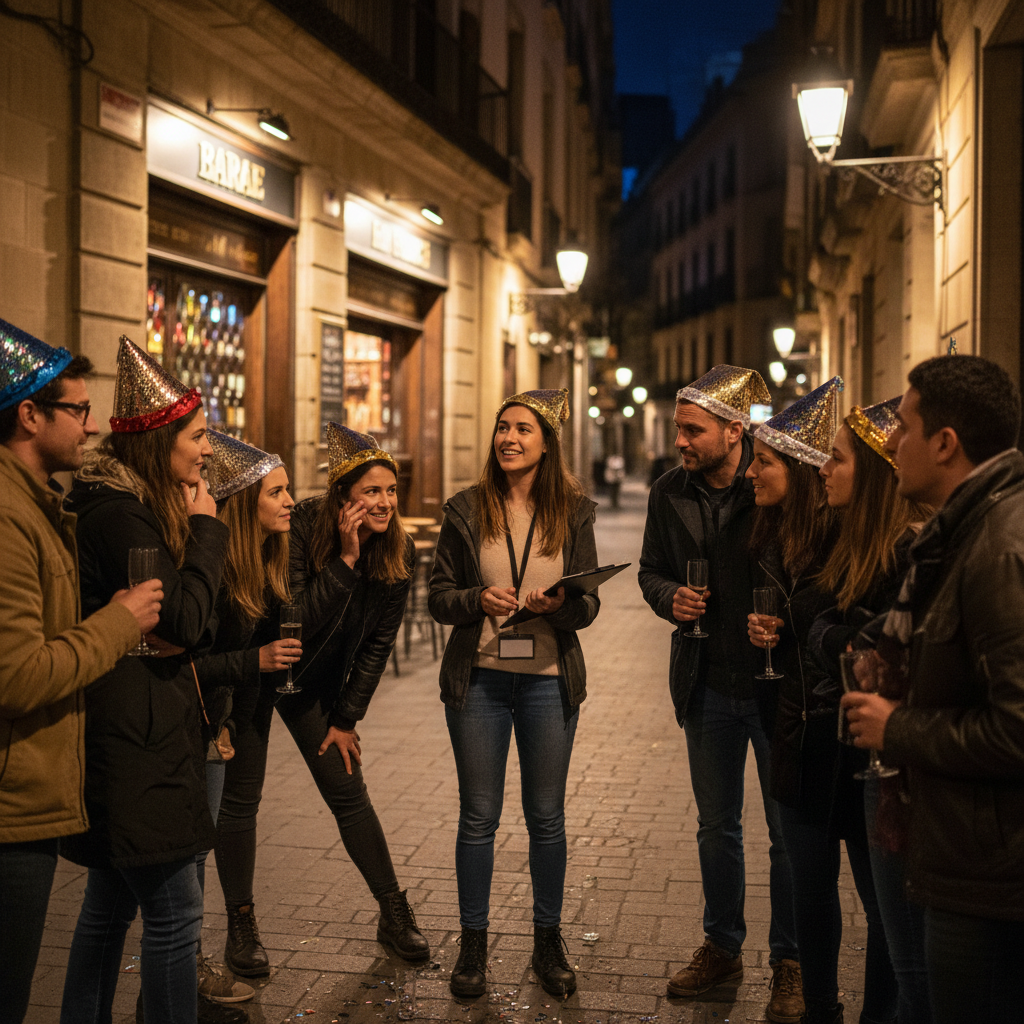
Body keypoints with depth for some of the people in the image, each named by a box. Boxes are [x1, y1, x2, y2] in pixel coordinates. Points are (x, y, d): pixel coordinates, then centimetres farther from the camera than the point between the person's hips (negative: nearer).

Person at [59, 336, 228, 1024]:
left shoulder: (130, 504, 15)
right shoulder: (121, 514, -16)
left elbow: (194, 628, 14)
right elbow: (186, 619, -18)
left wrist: (179, 635, -8)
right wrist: (205, 527, -9)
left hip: (125, 735, 11)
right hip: (137, 742, -11)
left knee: (112, 903, 18)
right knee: (174, 911, -5)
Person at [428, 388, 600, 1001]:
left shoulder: (574, 513, 2)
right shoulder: (466, 511, 2)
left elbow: (590, 605, 2)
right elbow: (438, 597, 3)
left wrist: (558, 603, -19)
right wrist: (478, 600, -17)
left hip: (549, 679, 0)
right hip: (479, 678, 0)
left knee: (547, 816, 8)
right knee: (478, 816, 6)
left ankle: (548, 942, 25)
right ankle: (474, 944, 21)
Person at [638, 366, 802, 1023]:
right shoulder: (670, 494, 1)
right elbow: (652, 570, 13)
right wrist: (670, 598, -8)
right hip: (708, 684, 5)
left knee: (789, 832, 8)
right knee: (717, 826, 18)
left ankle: (790, 964, 25)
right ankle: (722, 948, 35)